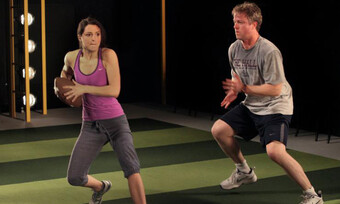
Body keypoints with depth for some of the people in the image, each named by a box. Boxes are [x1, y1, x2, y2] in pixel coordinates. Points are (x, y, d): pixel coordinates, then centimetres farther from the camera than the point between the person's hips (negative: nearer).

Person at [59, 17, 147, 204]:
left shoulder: (108, 54, -14)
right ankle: (100, 186, 33)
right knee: (74, 178, -4)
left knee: (131, 168, -24)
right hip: (91, 125, 3)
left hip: (115, 120, -3)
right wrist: (61, 85, 7)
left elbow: (114, 91, -23)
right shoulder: (72, 56, -2)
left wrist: (83, 88, -20)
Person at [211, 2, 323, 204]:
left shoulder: (269, 51, -23)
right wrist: (234, 91, -2)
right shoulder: (234, 49, 0)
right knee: (218, 130, 4)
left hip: (276, 107, -8)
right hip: (251, 106, 8)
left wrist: (245, 88, -23)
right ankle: (244, 172, 27)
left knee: (275, 151, -27)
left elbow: (276, 89, -24)